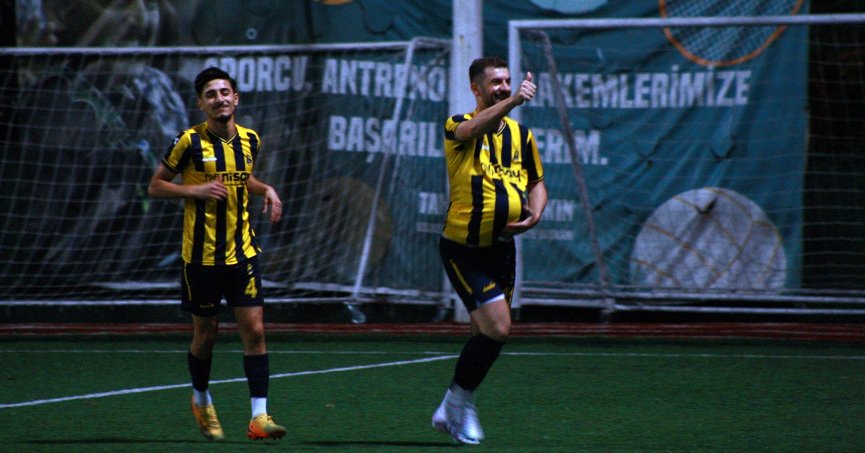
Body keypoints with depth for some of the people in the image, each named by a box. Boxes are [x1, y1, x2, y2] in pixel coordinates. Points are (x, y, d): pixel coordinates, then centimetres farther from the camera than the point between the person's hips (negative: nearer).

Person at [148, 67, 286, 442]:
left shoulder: (250, 140, 5)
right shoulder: (189, 142, -9)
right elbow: (155, 187, -3)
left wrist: (266, 190, 4)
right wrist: (196, 190, -18)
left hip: (242, 252, 3)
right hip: (201, 254, -3)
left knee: (254, 330, -7)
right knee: (206, 334, 8)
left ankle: (259, 417, -8)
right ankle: (201, 400, 34)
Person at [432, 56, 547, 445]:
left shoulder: (521, 135, 8)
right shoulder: (459, 127, -10)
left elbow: (537, 183, 16)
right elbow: (474, 128, -35)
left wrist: (534, 215, -6)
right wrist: (513, 101, -51)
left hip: (502, 249, 6)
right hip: (463, 249, -6)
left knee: (486, 334, 12)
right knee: (497, 327, -17)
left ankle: (450, 412, 29)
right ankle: (459, 401, 4)